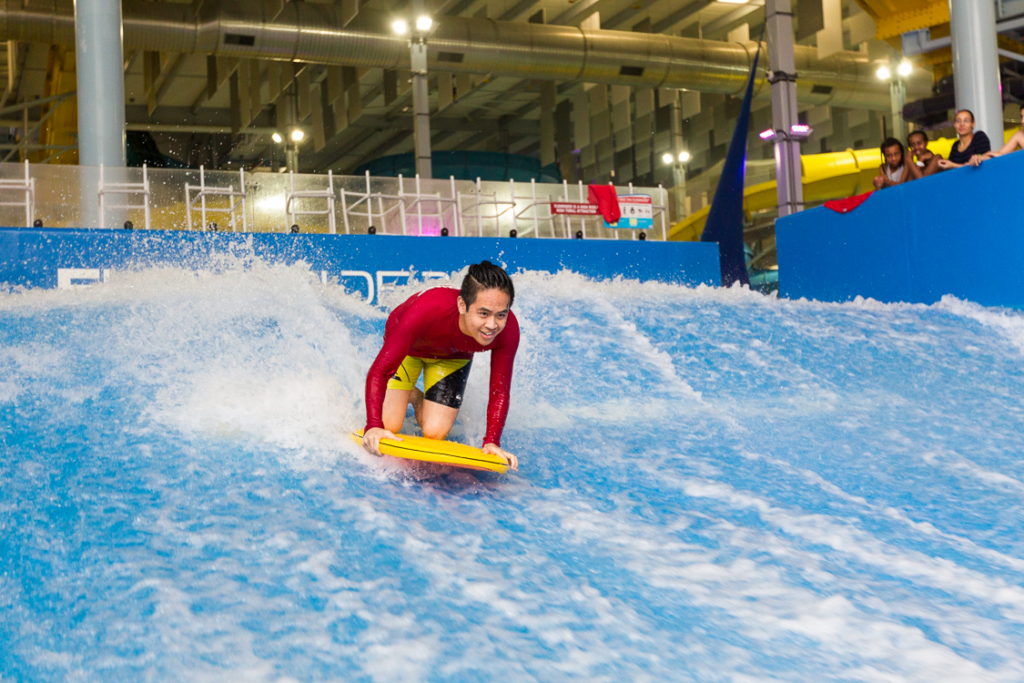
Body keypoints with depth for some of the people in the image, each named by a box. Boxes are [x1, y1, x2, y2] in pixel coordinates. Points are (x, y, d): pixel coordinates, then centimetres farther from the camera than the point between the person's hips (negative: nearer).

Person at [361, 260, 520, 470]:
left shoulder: (508, 329, -36)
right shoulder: (426, 310, -47)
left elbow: (499, 391, -23)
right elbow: (379, 371, -43)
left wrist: (492, 442, -34)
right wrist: (374, 426, -55)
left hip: (453, 356, 2)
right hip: (407, 345, -2)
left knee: (435, 433, -9)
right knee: (389, 425, -11)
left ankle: (418, 399, 24)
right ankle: (407, 395, 23)